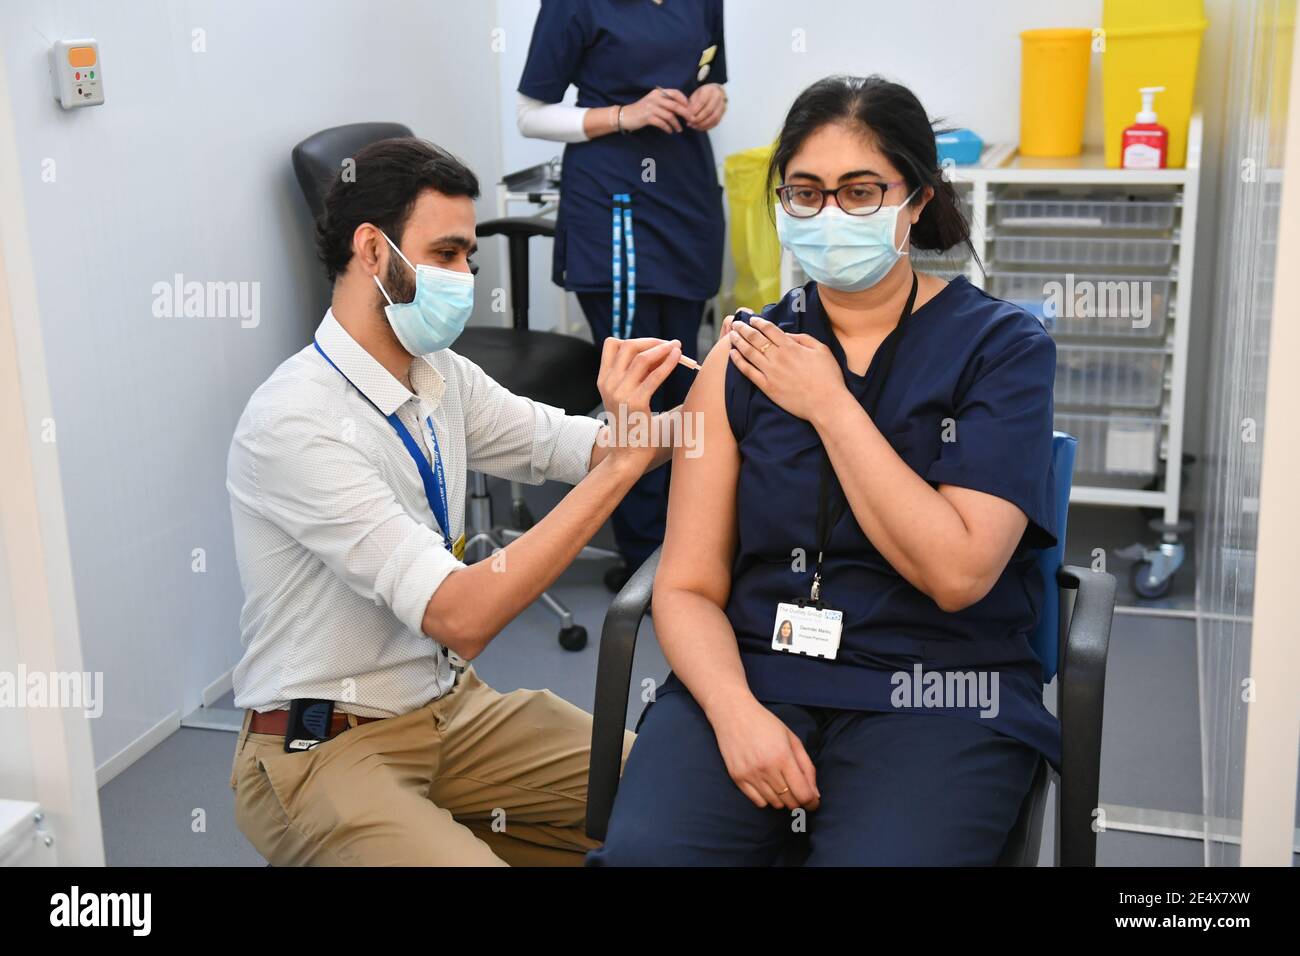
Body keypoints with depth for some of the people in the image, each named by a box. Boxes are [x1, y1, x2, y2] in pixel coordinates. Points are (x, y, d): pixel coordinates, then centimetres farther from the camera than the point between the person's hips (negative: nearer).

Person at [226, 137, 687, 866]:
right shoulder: (293, 423, -24)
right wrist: (624, 459, -31)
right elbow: (460, 616, -30)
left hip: (454, 707, 8)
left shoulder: (442, 377, 0)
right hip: (325, 750, -8)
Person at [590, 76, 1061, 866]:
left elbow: (957, 573, -13)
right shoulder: (745, 357, 7)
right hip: (753, 675, 2)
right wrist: (736, 710, -16)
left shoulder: (1002, 347, 0)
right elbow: (688, 587, 4)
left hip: (937, 695, -2)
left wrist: (829, 405, -9)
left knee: (875, 855, -31)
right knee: (641, 852, -25)